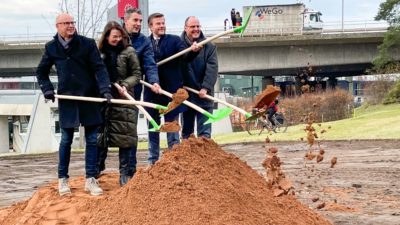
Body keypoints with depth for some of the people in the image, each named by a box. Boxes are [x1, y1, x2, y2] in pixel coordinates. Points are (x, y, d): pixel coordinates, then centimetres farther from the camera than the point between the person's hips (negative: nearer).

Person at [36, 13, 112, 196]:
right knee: (66, 139, 6)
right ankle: (62, 179, 16)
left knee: (92, 139, 2)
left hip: (89, 97, -1)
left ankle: (90, 179, 10)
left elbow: (99, 68, -8)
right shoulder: (51, 47, 4)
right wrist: (47, 90, 1)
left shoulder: (87, 44, -3)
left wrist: (105, 89, -21)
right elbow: (41, 72, 16)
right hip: (66, 98, 1)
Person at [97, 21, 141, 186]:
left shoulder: (128, 51, 1)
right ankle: (98, 167, 24)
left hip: (123, 99, -2)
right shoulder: (100, 52, 7)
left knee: (124, 136, -1)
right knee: (100, 135, 6)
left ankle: (124, 174, 5)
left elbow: (137, 74, 2)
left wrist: (125, 85, -13)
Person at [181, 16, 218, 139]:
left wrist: (205, 88, -17)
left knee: (204, 133, -3)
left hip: (203, 96, -1)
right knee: (186, 133, 10)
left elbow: (212, 68, -7)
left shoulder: (209, 47, 2)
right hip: (185, 95, 1)